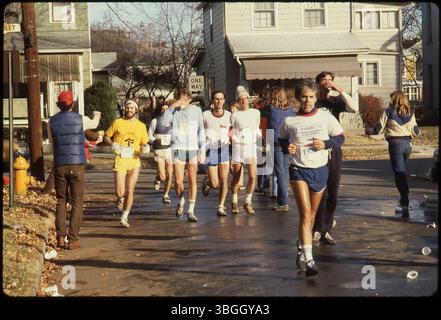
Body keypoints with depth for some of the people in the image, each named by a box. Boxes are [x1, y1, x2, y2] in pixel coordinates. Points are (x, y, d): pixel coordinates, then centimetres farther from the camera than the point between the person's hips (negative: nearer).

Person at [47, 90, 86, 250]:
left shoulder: (52, 121, 0)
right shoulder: (80, 119, -4)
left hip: (60, 165, 2)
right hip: (77, 165, -2)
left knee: (60, 201, 15)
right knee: (77, 203, 4)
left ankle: (60, 237, 9)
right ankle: (73, 239, 0)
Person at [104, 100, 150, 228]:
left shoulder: (141, 126, 11)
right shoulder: (117, 123, 3)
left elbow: (144, 143, 17)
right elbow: (106, 137, 9)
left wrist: (146, 147, -6)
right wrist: (113, 144, -10)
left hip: (134, 161, 2)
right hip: (120, 160, -2)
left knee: (130, 191, 0)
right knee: (119, 192, -9)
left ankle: (124, 218, 12)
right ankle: (121, 199, 29)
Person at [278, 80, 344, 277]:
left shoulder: (326, 118, -2)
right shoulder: (289, 121, -2)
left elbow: (340, 138, 6)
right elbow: (281, 139, 14)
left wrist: (325, 144, -12)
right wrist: (287, 147, -8)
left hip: (320, 169, 3)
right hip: (299, 169, -2)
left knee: (312, 214, 16)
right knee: (305, 214, -15)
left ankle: (301, 248, 39)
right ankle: (308, 260, -17)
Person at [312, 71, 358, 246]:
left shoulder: (336, 101, 4)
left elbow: (354, 108, -13)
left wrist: (339, 90, -16)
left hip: (334, 152, 3)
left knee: (332, 195, 8)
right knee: (321, 194, -5)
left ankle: (325, 231, 18)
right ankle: (317, 231, 5)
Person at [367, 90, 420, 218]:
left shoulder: (389, 112, -4)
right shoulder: (410, 113, 7)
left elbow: (378, 129, -2)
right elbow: (416, 132, 8)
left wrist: (369, 130, 18)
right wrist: (418, 131, 32)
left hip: (395, 144, -4)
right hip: (407, 143, 5)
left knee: (399, 173, -4)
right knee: (402, 172, 19)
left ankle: (405, 205, -10)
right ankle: (403, 201, 23)